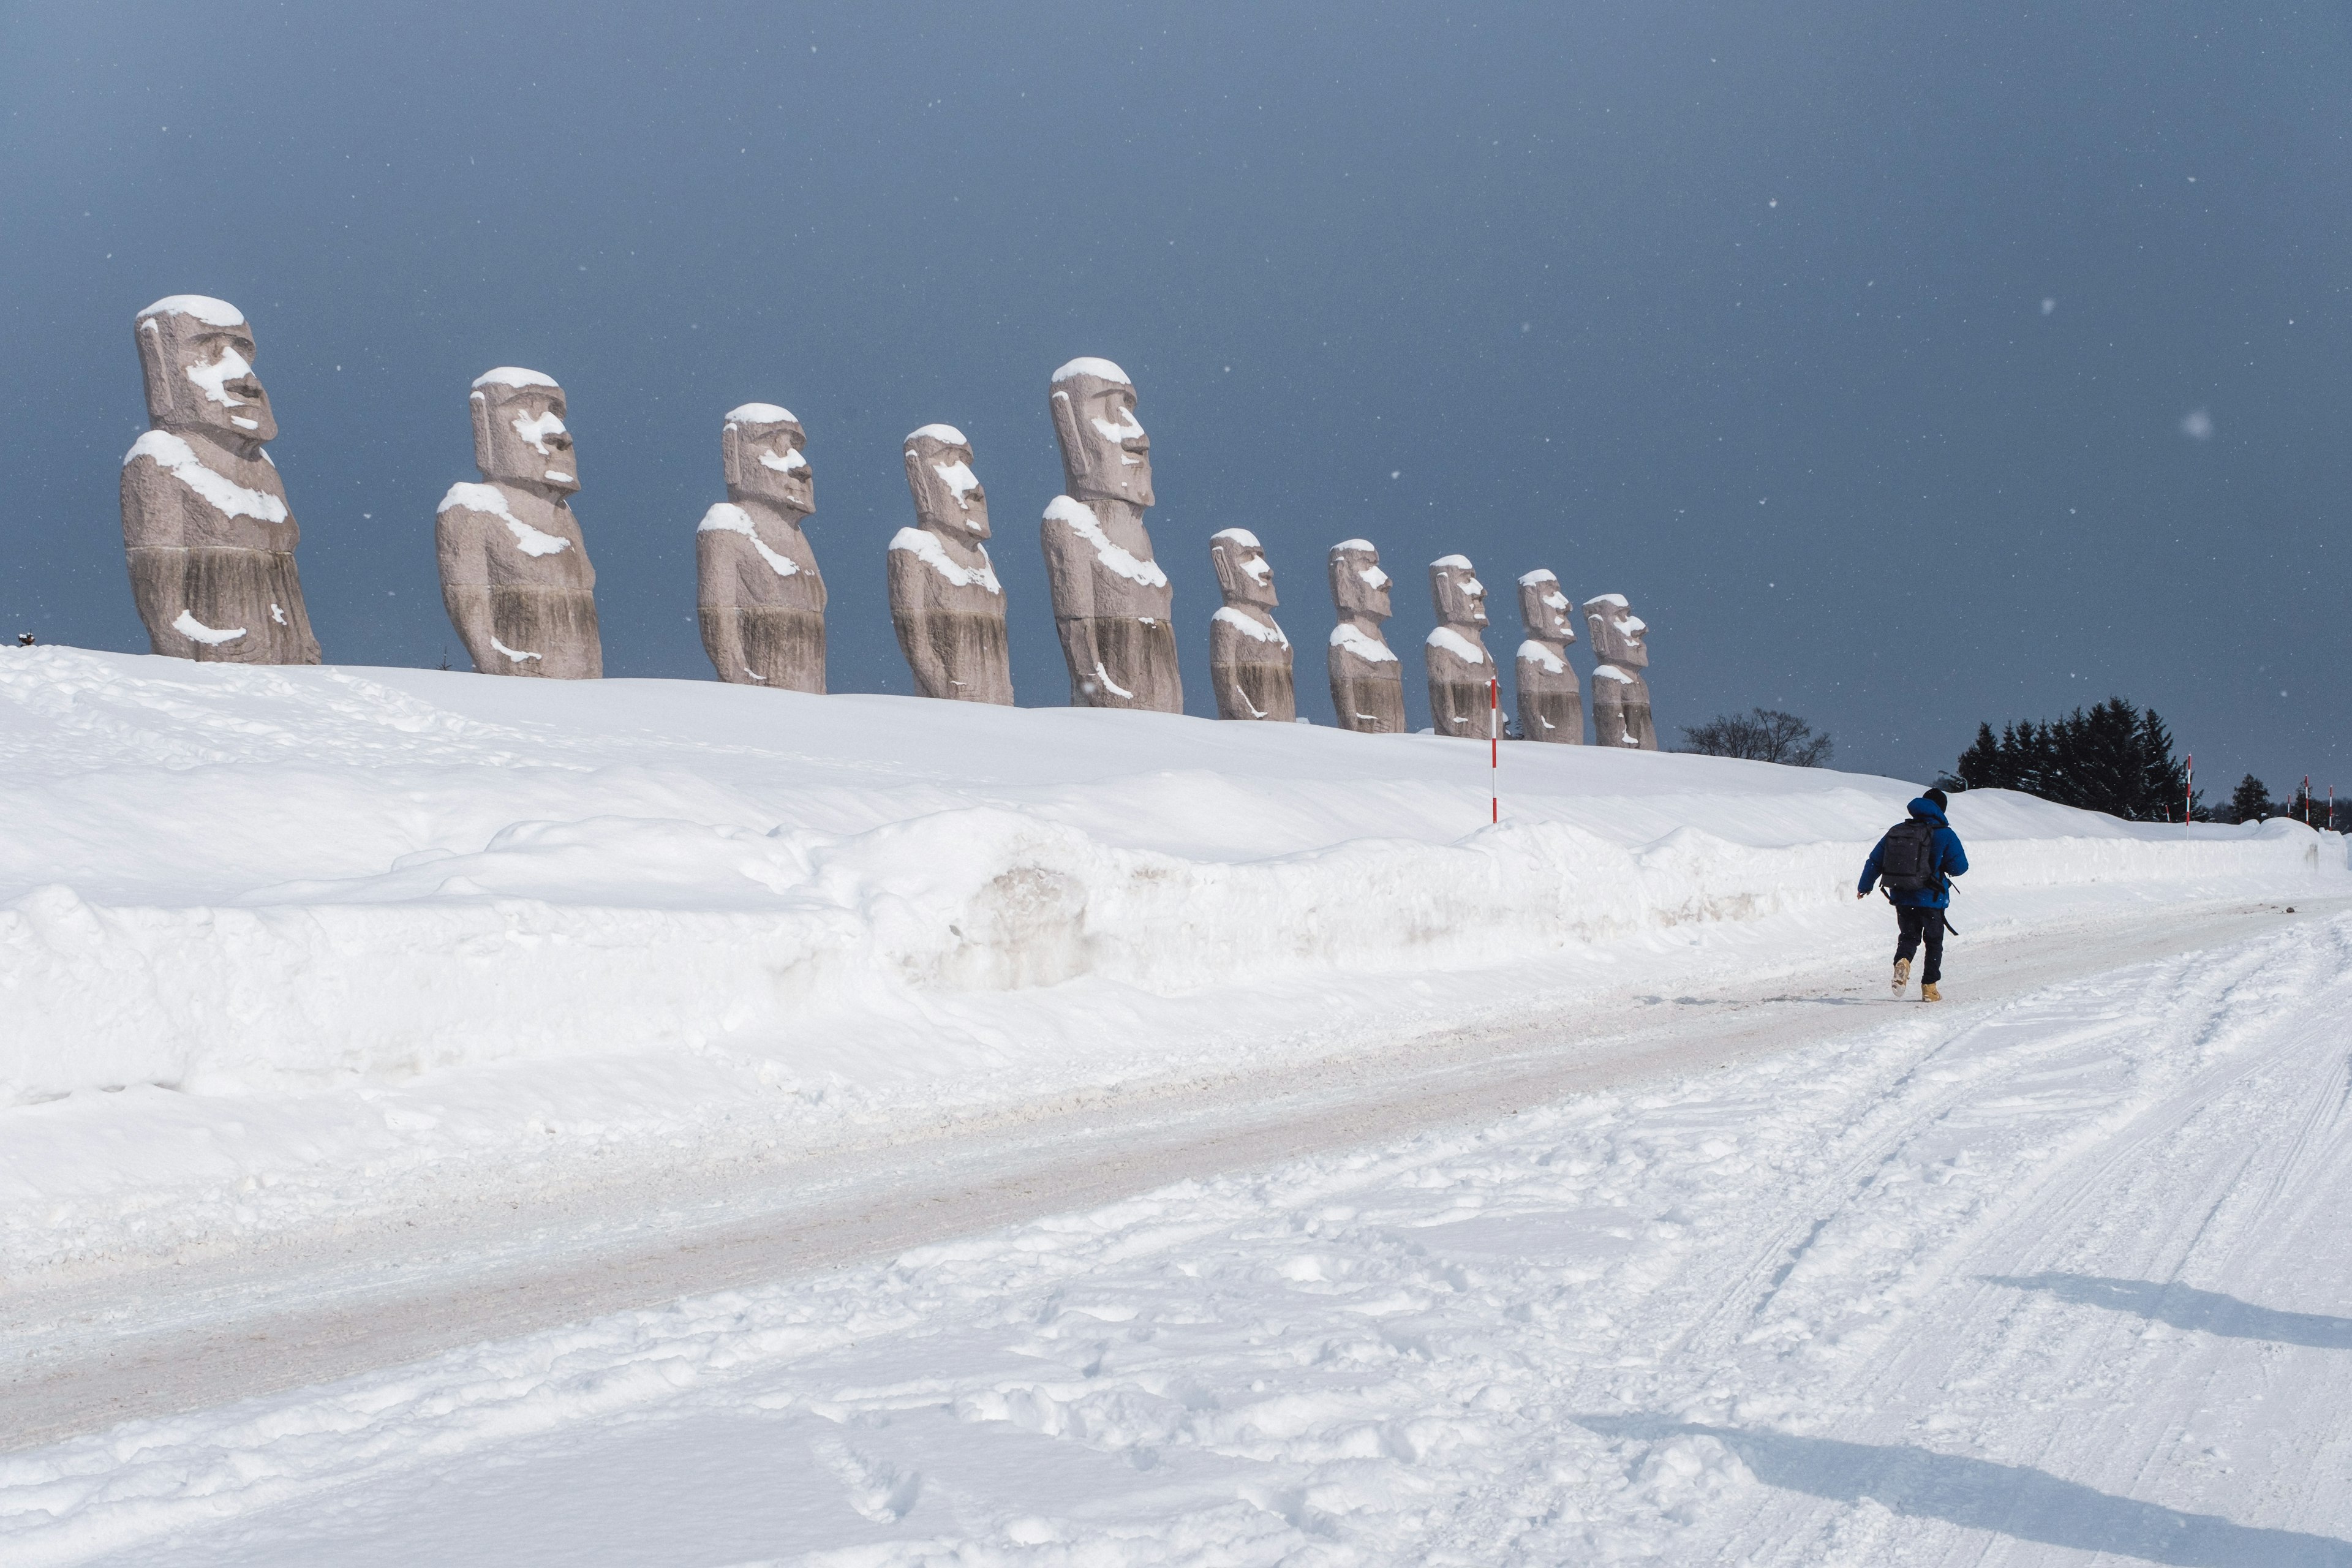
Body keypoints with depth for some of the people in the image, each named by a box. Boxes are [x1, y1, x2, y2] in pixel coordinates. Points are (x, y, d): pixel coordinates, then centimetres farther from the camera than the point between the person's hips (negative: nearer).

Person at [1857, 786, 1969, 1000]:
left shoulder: (1896, 831, 4)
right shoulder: (1944, 834, -8)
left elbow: (1874, 861, 9)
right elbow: (1960, 867, -7)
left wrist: (1865, 886, 24)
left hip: (1902, 898, 3)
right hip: (1931, 900, -3)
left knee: (1908, 936, 15)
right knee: (1934, 942, 14)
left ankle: (1902, 962, -18)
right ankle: (1929, 987, 12)